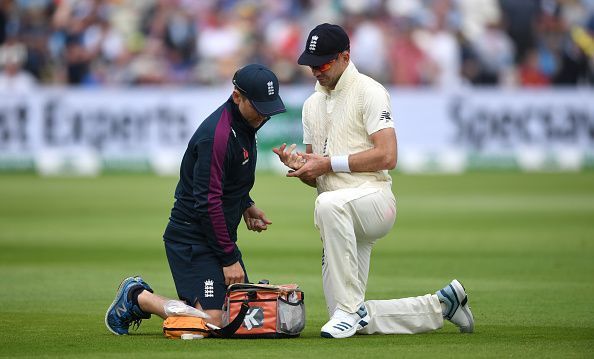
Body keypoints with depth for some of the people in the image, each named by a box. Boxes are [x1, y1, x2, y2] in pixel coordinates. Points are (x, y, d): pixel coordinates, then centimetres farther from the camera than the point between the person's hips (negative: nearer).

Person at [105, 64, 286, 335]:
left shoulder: (245, 124, 9)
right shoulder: (217, 134, -23)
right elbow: (207, 203, -24)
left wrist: (245, 205, 13)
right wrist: (229, 258, -20)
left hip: (221, 234, 10)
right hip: (192, 238, -10)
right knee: (212, 320, -20)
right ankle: (138, 297, 2)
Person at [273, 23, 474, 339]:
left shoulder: (369, 92, -3)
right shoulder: (312, 105, 21)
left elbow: (387, 157, -15)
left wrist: (329, 163, -15)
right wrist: (298, 165, -1)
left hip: (373, 198, -8)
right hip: (343, 220, 8)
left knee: (328, 204, -42)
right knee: (358, 324, 1)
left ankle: (351, 308, -35)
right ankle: (440, 305, 22)